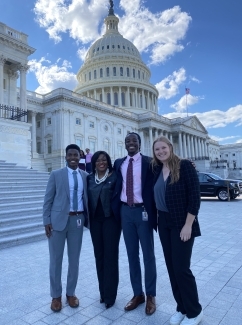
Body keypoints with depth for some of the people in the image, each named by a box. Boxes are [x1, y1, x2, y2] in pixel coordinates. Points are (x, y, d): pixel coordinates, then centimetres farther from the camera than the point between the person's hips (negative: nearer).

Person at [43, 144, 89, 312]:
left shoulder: (85, 176, 5)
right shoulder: (56, 174, 0)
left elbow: (87, 198, 8)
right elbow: (48, 199, -1)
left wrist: (87, 218, 1)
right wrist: (47, 220, -7)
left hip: (77, 220, 2)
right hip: (58, 219, -2)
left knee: (74, 259, 12)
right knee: (56, 259, 8)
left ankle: (71, 293, 31)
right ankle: (56, 295, 27)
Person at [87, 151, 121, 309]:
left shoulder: (115, 176, -5)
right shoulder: (89, 178, 7)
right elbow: (87, 197, 10)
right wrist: (87, 217, 5)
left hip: (111, 219, -4)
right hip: (95, 220, 4)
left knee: (110, 255, 2)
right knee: (99, 255, 11)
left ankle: (110, 295, 16)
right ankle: (103, 291, 27)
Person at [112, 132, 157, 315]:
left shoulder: (149, 162, -5)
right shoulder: (119, 163, 8)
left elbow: (154, 187, -7)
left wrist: (153, 212, -11)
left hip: (143, 211, -4)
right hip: (126, 211, 4)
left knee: (148, 254, 10)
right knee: (132, 254, 14)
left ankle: (151, 295, 29)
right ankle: (138, 294, 32)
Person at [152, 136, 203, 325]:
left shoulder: (184, 166, -12)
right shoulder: (157, 170, 5)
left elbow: (195, 196, -15)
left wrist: (188, 225, -17)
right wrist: (158, 220, 5)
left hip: (181, 224, -6)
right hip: (164, 224, 6)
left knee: (181, 268, 0)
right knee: (171, 267, 13)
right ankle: (182, 308, 32)